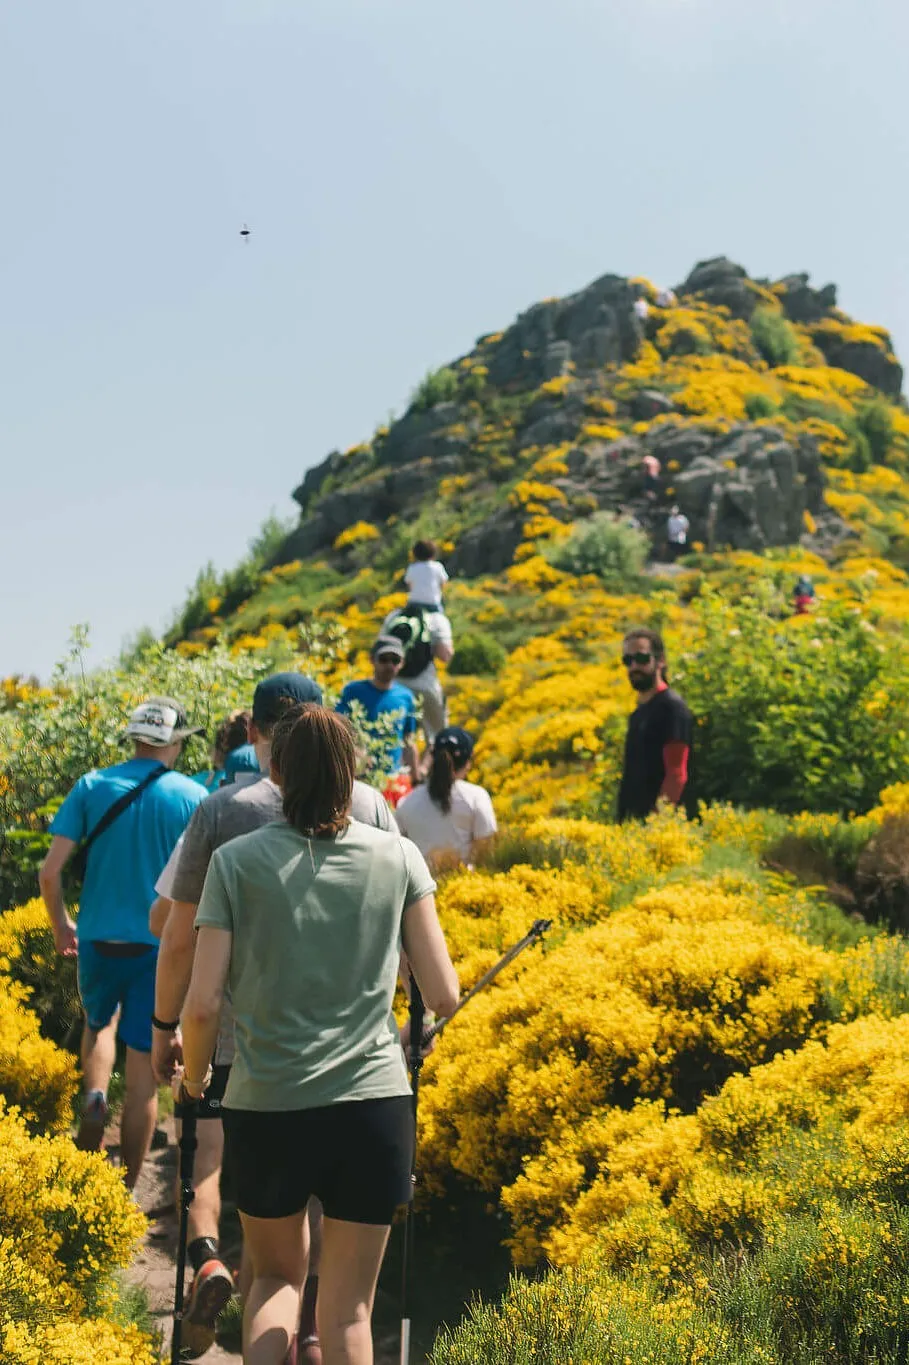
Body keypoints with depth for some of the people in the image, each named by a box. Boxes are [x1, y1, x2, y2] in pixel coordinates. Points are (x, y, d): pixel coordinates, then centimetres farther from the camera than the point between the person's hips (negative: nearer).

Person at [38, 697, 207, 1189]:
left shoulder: (91, 787, -2)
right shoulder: (192, 797, -6)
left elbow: (50, 871, -6)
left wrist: (60, 925, 11)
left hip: (98, 940, 2)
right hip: (161, 945, -2)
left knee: (99, 1023, 31)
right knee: (143, 1072, 6)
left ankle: (94, 1098, 4)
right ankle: (125, 1192, 9)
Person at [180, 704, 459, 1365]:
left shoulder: (237, 862, -3)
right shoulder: (399, 858, 0)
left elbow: (203, 1004, -6)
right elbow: (444, 997, -1)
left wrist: (195, 1074, 13)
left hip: (266, 1106, 0)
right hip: (373, 1104, 0)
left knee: (277, 1277, 23)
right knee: (348, 1310, 12)